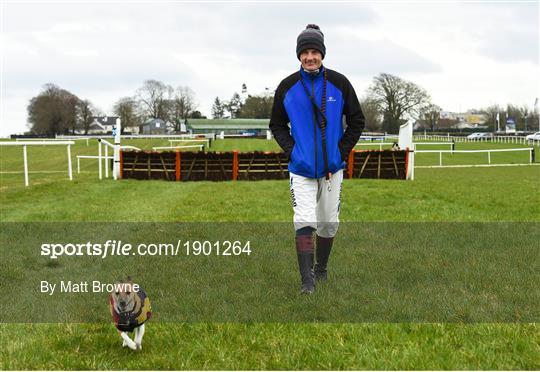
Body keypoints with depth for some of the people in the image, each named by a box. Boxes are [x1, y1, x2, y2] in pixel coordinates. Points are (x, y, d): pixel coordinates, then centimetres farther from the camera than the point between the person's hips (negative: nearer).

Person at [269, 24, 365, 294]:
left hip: (332, 168, 1)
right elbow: (277, 125, 10)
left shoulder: (339, 83, -2)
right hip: (301, 168, -1)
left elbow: (356, 122, 5)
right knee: (304, 222, -11)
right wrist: (291, 150, -6)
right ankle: (307, 281, -12)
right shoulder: (287, 87, -1)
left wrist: (341, 153, -4)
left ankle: (321, 269, 29)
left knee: (328, 222, 11)